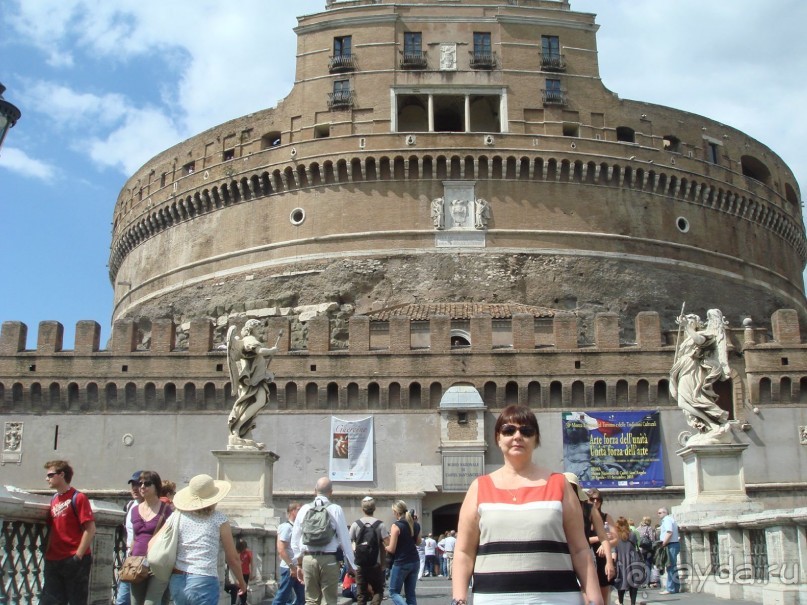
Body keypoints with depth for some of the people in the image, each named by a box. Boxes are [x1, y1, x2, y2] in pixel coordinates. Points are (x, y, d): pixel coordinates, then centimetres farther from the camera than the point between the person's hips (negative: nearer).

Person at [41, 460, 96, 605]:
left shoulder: (78, 498, -9)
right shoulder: (54, 500, 13)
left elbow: (90, 529, -13)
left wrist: (78, 556, -16)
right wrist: (47, 552, 9)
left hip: (74, 561, -7)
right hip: (53, 561, 7)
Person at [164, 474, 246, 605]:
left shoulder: (178, 516, 6)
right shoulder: (219, 520, 0)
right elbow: (233, 558, 5)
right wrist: (241, 582, 21)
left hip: (177, 582, 4)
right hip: (204, 583, -4)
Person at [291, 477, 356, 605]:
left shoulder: (305, 509, 4)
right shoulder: (336, 509, -6)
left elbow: (295, 539, 8)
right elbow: (344, 538, -5)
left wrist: (299, 563, 17)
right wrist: (350, 563, 4)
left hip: (308, 559, 3)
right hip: (329, 559, -3)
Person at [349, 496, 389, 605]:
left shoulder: (356, 524, -3)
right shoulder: (380, 524, -6)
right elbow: (388, 542, -13)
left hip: (360, 564, 1)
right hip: (376, 564, -1)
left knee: (361, 594, 10)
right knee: (378, 591, 10)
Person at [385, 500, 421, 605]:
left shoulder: (396, 526, -14)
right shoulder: (416, 525, 7)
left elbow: (391, 549, -13)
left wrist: (385, 546, 5)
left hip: (401, 563, -6)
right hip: (415, 562, 7)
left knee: (394, 592, 4)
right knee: (411, 593, 11)